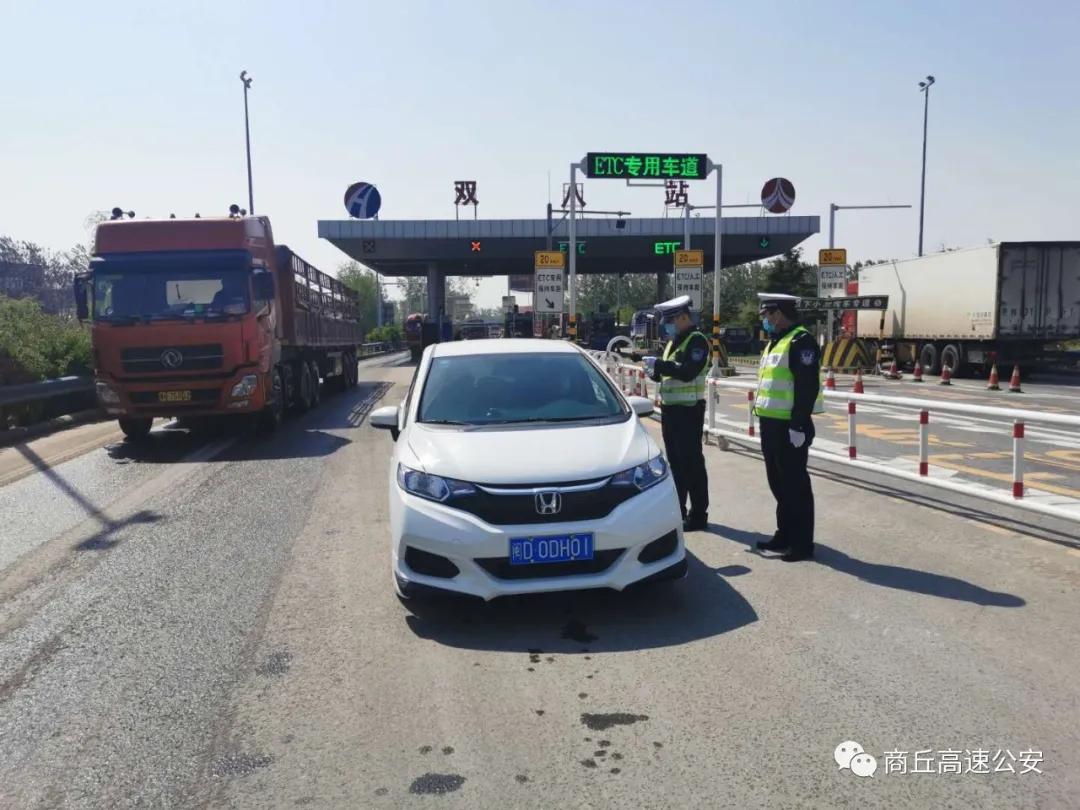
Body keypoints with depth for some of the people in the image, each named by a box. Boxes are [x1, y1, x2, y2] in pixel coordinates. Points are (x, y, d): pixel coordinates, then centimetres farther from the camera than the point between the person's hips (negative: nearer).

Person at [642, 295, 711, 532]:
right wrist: (655, 372, 2)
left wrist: (659, 363, -22)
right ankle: (677, 510, 25)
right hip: (670, 408, 9)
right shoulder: (673, 341, 17)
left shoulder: (696, 341, -11)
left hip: (688, 410, -9)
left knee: (692, 462, -4)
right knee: (675, 461, 15)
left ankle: (698, 515, 4)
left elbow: (688, 371, -24)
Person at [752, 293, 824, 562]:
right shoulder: (775, 341, 17)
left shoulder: (800, 341, -14)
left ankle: (802, 544, 6)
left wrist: (798, 426, -23)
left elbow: (807, 387, -21)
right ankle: (785, 535, 27)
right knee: (778, 483, 16)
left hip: (789, 427, -10)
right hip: (771, 424, 10)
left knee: (795, 485, -2)